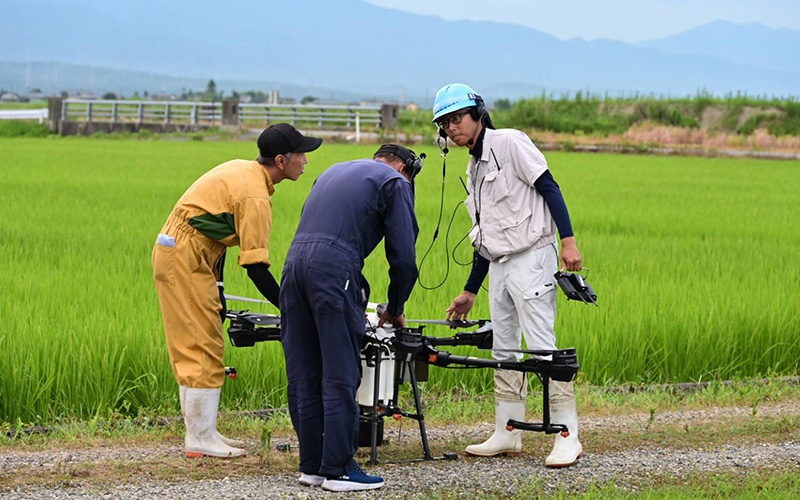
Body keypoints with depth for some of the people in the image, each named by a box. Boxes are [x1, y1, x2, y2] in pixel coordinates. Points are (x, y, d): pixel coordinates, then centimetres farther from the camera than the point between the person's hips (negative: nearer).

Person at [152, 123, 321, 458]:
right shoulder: (254, 194, -19)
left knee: (192, 350, 13)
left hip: (171, 253, 10)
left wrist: (217, 292, 19)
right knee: (204, 351, -6)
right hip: (185, 259, -10)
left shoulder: (241, 170, 11)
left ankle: (202, 433, 18)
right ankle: (201, 440, -4)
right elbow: (256, 268, -22)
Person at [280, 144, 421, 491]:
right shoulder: (394, 182, 9)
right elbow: (403, 256, 3)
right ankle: (338, 469, -2)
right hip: (335, 270, -7)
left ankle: (311, 466, 14)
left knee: (303, 378, 10)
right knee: (340, 377, -3)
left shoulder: (332, 173, 31)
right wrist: (394, 309, 18)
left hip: (294, 263, 7)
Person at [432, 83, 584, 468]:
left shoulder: (509, 143, -5)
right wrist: (469, 293, 23)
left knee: (542, 347, -12)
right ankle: (507, 434, 16)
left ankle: (568, 437, -11)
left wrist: (568, 240, -21)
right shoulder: (474, 169, 20)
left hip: (531, 259, -9)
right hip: (499, 265, 9)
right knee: (503, 350, 9)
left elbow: (549, 187, -11)